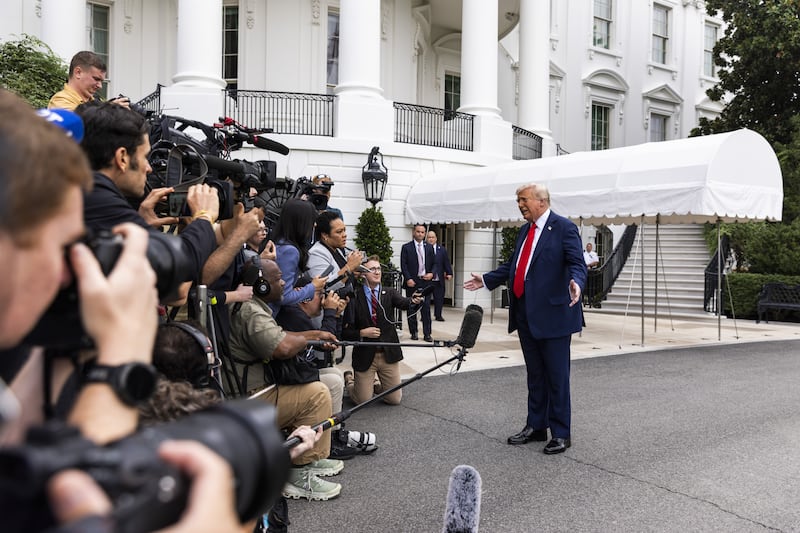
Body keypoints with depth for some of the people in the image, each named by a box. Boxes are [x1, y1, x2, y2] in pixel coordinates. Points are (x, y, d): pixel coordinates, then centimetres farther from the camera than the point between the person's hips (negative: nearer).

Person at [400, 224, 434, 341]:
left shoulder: (429, 247, 11)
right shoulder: (406, 247, 1)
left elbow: (434, 264, 13)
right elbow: (403, 265, -3)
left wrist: (432, 273, -5)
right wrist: (408, 279, -13)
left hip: (425, 281, 2)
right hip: (412, 282, -2)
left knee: (426, 308, -2)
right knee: (411, 308, 4)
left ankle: (427, 334, 2)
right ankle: (413, 332, 12)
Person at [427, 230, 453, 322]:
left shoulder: (442, 250, 9)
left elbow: (446, 262, 9)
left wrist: (449, 273, 0)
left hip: (438, 279, 3)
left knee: (439, 298, 5)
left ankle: (438, 315, 18)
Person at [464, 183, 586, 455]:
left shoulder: (564, 228, -8)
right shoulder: (525, 230, 15)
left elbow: (577, 264, -16)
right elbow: (513, 265, 22)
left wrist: (576, 283, -36)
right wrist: (486, 280, 21)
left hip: (552, 314, -7)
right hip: (525, 315, 8)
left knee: (556, 375, 2)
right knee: (534, 374, 17)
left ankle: (561, 433, 14)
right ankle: (535, 426, 29)